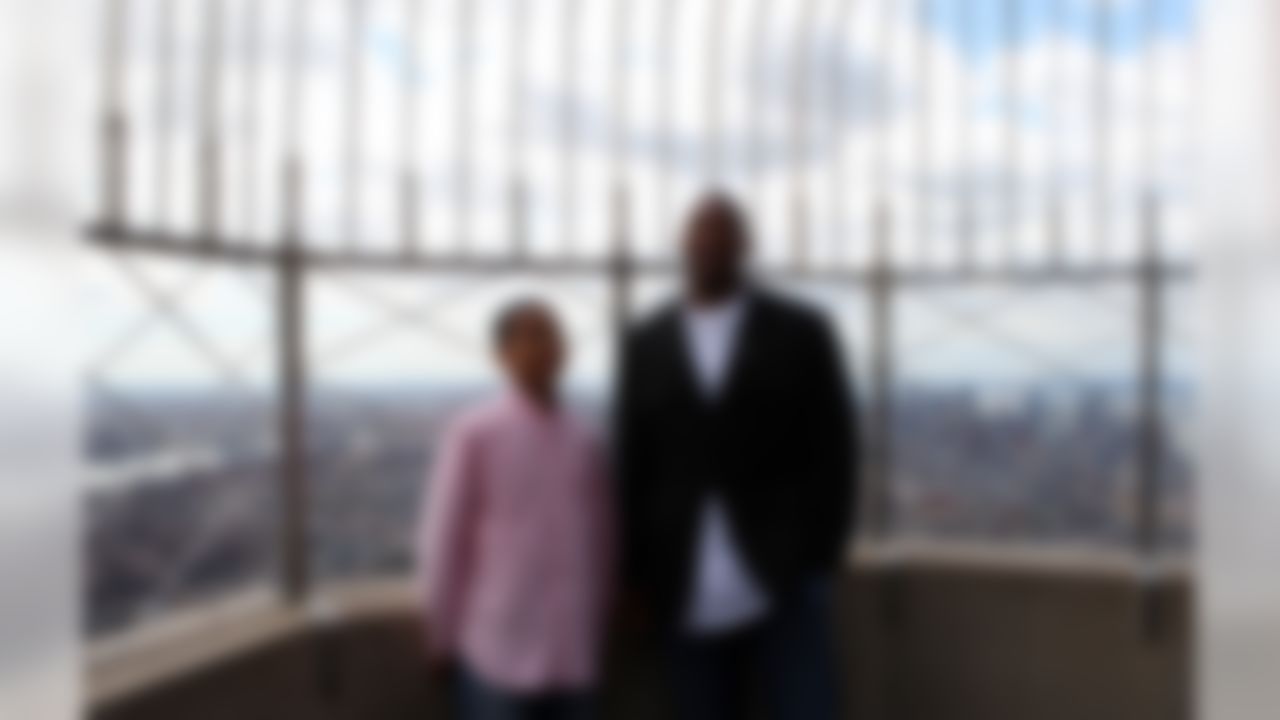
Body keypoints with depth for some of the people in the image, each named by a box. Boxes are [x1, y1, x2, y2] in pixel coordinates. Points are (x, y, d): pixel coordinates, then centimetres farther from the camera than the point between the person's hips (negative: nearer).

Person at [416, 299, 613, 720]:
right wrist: (444, 633, 0)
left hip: (571, 655, 5)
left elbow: (601, 543, 11)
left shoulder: (584, 444, 5)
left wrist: (594, 632, 12)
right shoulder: (475, 435, -8)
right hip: (498, 652, -4)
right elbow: (443, 540, -4)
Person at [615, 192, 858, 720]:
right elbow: (634, 464, 9)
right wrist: (638, 578, 5)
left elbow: (833, 452, 2)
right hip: (689, 601, 2)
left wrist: (820, 560, -6)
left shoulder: (802, 333, 5)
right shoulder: (646, 345, 11)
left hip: (782, 583, -2)